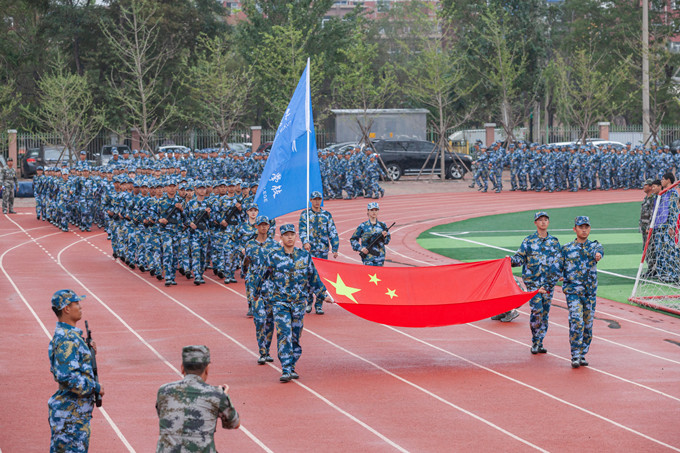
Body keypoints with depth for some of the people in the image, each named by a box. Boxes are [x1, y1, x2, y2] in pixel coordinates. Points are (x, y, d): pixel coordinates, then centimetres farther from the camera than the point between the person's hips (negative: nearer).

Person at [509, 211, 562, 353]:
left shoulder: (554, 242, 10)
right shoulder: (529, 241, 3)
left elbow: (558, 261, 10)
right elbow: (520, 257, -1)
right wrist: (511, 260, -21)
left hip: (548, 282, 3)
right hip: (533, 281, -3)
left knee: (545, 312, 4)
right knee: (537, 310, -14)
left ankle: (539, 343, 14)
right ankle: (535, 343, -3)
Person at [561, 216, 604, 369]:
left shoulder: (594, 245, 5)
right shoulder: (567, 249, 7)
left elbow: (599, 250, -20)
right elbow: (560, 268, 14)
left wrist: (598, 254, -43)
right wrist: (564, 286, 1)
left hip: (590, 292, 2)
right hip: (573, 291, -2)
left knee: (588, 324, 6)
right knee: (576, 322, -15)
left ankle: (582, 354, 17)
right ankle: (575, 356, -14)